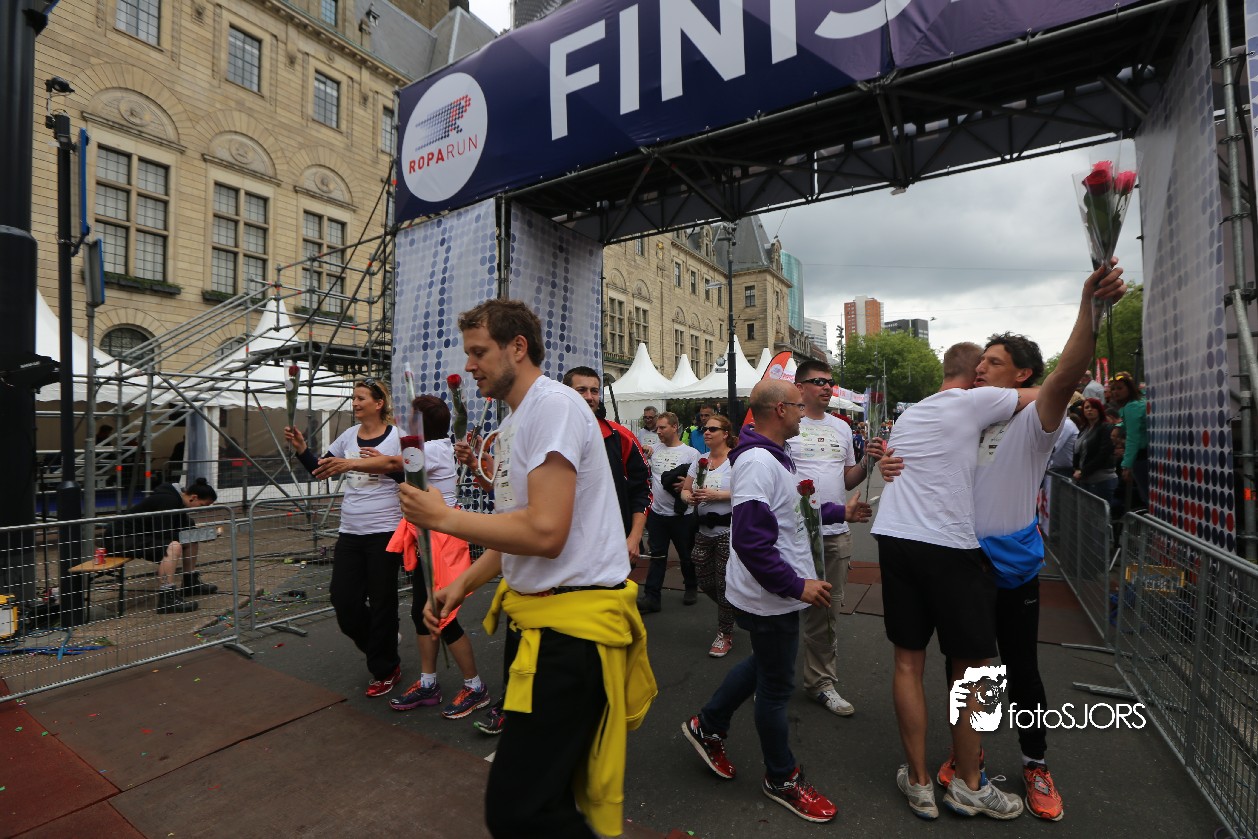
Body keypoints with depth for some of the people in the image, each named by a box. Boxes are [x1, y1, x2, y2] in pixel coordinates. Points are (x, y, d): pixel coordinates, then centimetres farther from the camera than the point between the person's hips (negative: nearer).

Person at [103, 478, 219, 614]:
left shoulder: (175, 497, 4)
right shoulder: (168, 501, -25)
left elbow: (183, 525, 18)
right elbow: (163, 535, -27)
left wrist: (195, 527, -2)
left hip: (140, 535, 11)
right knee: (173, 547, -33)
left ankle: (190, 582, 21)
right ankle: (167, 598, -34)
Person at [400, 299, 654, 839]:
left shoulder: (553, 405, -15)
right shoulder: (512, 424, 16)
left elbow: (544, 532, -24)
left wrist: (445, 518, -13)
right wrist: (462, 584, 11)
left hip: (571, 624, -10)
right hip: (534, 617, 10)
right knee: (533, 787, 22)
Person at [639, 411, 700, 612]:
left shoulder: (691, 453, -9)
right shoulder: (655, 450, 6)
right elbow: (648, 477, 18)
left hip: (681, 515, -4)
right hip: (657, 513, 4)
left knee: (686, 556, 12)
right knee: (657, 556, 9)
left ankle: (691, 588, 34)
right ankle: (651, 597, 13)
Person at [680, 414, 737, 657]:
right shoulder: (700, 460, 10)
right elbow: (684, 490, 13)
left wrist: (717, 495, -23)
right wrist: (690, 497, -9)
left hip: (728, 531, -7)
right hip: (703, 530, 7)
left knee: (724, 583, 3)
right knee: (705, 582, 13)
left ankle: (725, 634, 21)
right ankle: (732, 610, 40)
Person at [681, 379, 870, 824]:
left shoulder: (774, 456, 9)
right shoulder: (758, 462, -26)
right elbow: (751, 542, -31)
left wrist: (840, 512, 21)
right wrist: (797, 585, -24)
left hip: (777, 593, 11)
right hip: (771, 597, -10)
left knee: (764, 665, 26)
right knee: (776, 686, 9)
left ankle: (707, 726, 41)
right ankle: (782, 779, 31)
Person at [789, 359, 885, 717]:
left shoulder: (842, 428, 13)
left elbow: (848, 481, 17)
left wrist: (868, 462, -1)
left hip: (836, 533, 5)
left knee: (825, 613, 14)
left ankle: (821, 682, 29)